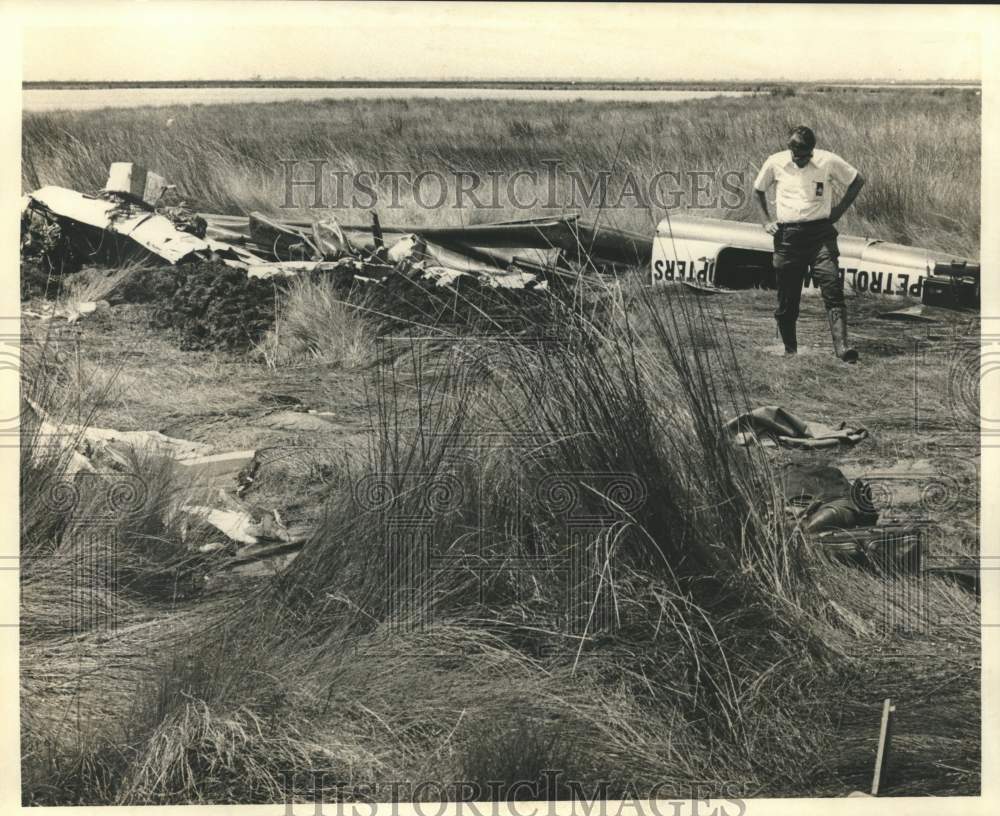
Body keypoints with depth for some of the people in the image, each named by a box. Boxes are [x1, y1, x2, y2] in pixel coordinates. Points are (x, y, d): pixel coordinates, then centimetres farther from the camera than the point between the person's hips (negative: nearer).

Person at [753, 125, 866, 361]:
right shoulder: (775, 163, 1)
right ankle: (789, 350, 19)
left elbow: (857, 181, 11)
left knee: (833, 289, -15)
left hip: (820, 233, -1)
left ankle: (842, 347, -21)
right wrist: (766, 220, 11)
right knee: (787, 298, 4)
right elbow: (758, 189, 19)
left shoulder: (828, 161, -2)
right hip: (787, 236, 1)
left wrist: (839, 210, 6)